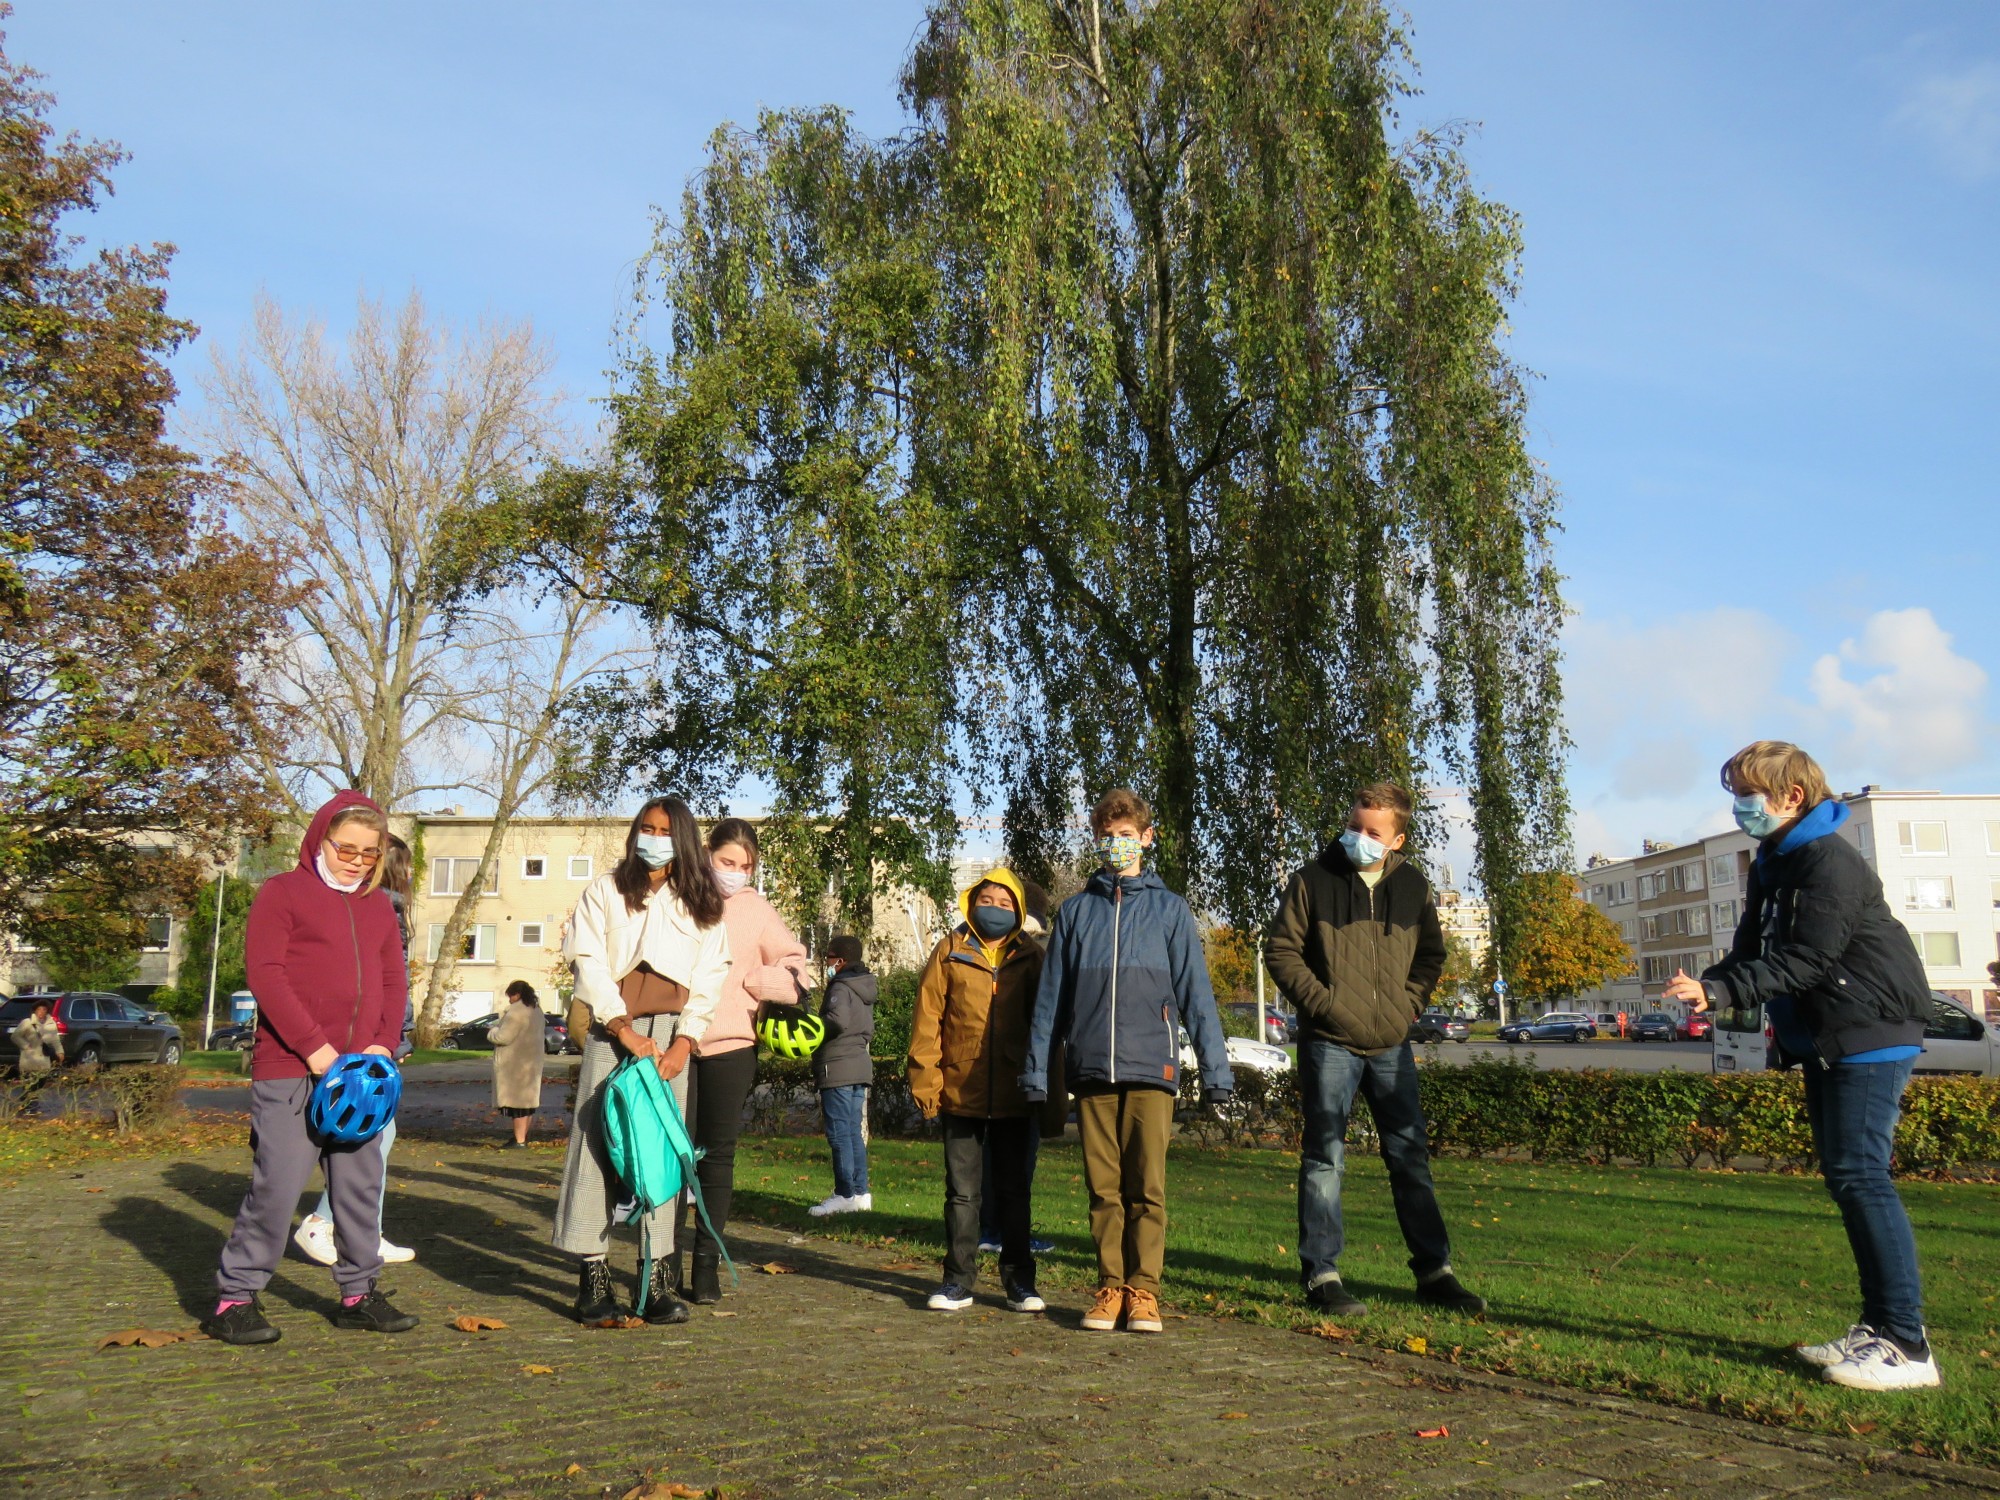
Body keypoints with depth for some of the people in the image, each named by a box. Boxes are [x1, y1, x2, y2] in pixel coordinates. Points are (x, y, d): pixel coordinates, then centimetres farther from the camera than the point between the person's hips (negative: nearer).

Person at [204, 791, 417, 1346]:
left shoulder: (378, 906, 18)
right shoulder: (282, 892, 0)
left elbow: (395, 980, 16)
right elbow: (264, 972, -9)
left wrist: (384, 1043, -1)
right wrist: (313, 1046, -15)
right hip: (289, 1069, -6)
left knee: (361, 1184, 8)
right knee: (278, 1182, -5)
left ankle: (359, 1293, 19)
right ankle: (234, 1297, 8)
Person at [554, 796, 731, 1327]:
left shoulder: (701, 905, 12)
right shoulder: (604, 892, 7)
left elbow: (709, 977, 7)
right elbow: (589, 963, -2)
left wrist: (683, 1043, -6)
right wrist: (624, 1030, -12)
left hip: (671, 1036, 1)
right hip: (612, 1031, -1)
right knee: (598, 1141, -7)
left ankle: (658, 1279, 1)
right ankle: (593, 1277, -3)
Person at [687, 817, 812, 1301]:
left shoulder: (756, 908, 6)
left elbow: (795, 963, 9)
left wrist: (749, 980, -7)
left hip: (731, 1045, 1)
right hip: (678, 1040, -1)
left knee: (719, 1153, 6)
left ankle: (707, 1262, 13)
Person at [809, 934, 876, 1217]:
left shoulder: (840, 987, -12)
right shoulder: (864, 989, 17)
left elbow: (838, 1020, -27)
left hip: (838, 1069, -9)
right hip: (860, 1067, 9)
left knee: (839, 1133, -6)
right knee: (854, 1133, 13)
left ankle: (845, 1195, -5)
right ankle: (861, 1192, 15)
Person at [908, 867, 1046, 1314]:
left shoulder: (1031, 957, 6)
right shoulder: (950, 952, 3)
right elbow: (927, 1018, 1)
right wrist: (925, 1079, -6)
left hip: (1013, 1096, 1)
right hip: (960, 1093, 0)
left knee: (1013, 1191, 10)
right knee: (962, 1191, 7)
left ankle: (1019, 1281, 20)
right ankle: (958, 1280, 16)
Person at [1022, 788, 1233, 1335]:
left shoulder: (1169, 909, 8)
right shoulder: (1076, 911, 12)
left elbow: (1195, 993, 6)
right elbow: (1051, 997, 13)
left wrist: (1215, 1068, 0)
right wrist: (1037, 1069, 8)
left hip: (1151, 1068, -1)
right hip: (1091, 1071, 2)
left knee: (1147, 1186, -1)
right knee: (1103, 1187, 6)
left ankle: (1144, 1290, 9)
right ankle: (1110, 1287, 16)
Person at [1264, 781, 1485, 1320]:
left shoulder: (1413, 885, 7)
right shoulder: (1313, 881, -4)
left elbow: (1431, 952, 18)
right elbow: (1281, 951, -3)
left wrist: (1411, 1002, 4)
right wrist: (1322, 1002, -12)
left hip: (1392, 1045, 4)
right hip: (1330, 1044, -4)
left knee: (1411, 1158, 10)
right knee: (1325, 1158, 0)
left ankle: (1434, 1272, 21)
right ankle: (1321, 1275, 7)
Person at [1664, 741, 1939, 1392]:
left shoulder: (1829, 862, -16)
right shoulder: (1772, 866, 14)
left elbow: (1806, 961, -24)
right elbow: (1754, 951, 12)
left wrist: (1718, 990, -30)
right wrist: (1706, 985, -6)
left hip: (1869, 1038, -10)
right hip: (1824, 1044, 10)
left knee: (1860, 1176, -12)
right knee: (1845, 1178, 11)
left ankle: (1906, 1344, -8)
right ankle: (1878, 1325, 18)